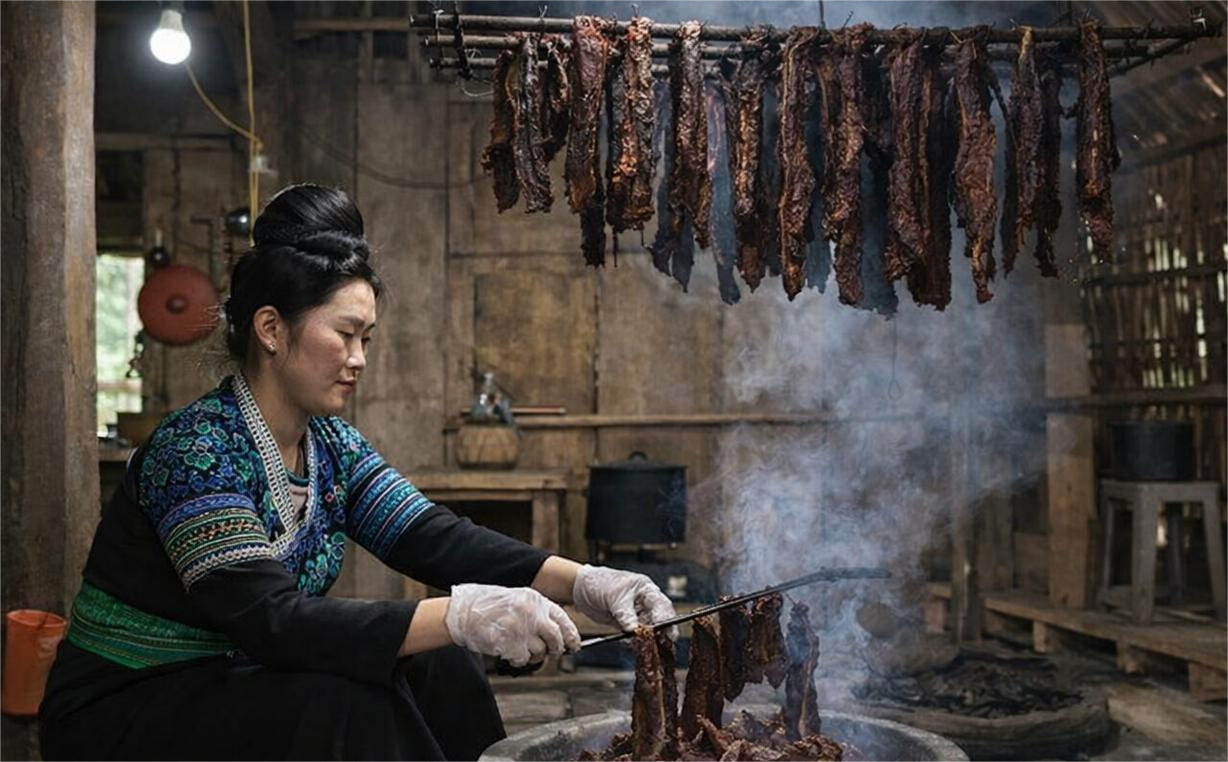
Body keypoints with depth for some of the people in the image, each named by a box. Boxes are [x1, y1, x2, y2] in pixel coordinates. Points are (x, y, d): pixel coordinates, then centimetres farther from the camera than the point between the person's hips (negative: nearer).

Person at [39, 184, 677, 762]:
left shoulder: (333, 446, 1)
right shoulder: (197, 448, -23)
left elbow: (433, 537, -9)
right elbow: (271, 620, -34)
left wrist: (583, 583, -23)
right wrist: (461, 616, -42)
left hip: (235, 682, 7)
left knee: (440, 671, -11)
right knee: (342, 702, -30)